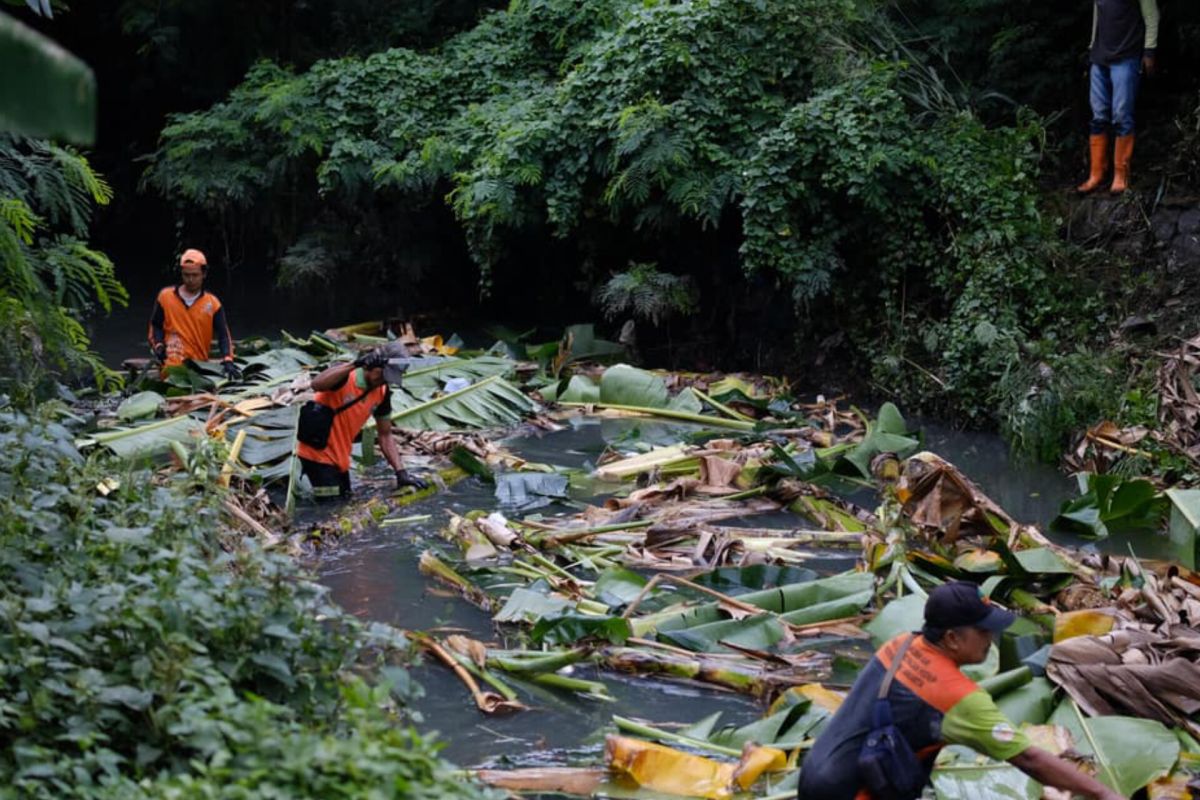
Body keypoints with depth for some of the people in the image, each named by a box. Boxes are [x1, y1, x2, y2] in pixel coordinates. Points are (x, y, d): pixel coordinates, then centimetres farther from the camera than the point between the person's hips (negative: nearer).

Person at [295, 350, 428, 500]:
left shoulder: (382, 392, -1)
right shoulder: (344, 376, -20)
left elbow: (385, 435, 5)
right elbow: (317, 384, -43)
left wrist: (401, 473, -5)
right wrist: (354, 364, -46)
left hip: (340, 457, 8)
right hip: (316, 452, -8)